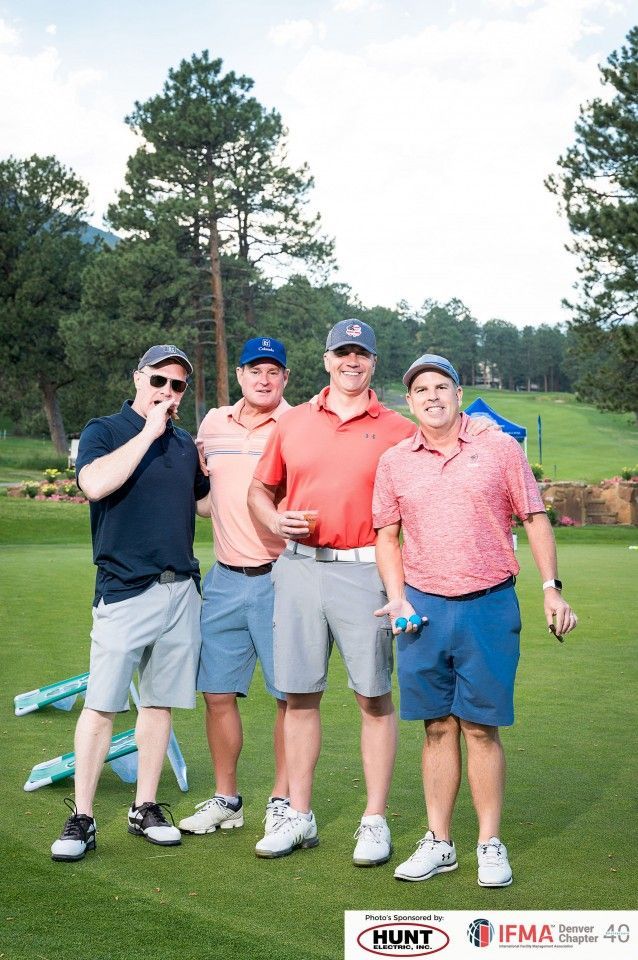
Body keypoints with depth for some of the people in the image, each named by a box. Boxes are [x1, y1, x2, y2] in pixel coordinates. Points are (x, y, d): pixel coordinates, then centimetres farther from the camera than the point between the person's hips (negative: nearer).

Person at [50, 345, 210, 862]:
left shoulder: (186, 443, 15)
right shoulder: (104, 431, 0)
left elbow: (207, 503, 25)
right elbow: (96, 484, -21)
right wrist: (149, 432, -15)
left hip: (182, 588, 5)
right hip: (124, 591, -5)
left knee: (160, 702, 10)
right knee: (101, 705, -5)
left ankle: (146, 808, 21)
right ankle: (81, 819, 5)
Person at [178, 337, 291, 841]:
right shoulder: (213, 423, 11)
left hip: (281, 577, -4)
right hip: (225, 577, 5)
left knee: (290, 694, 1)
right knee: (218, 693, 8)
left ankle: (282, 800, 16)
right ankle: (225, 799, 22)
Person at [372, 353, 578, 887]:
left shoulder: (500, 448, 3)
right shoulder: (394, 462, 8)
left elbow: (535, 519, 5)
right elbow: (387, 536, 13)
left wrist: (552, 588, -2)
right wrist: (397, 600, 0)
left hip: (489, 607, -2)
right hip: (423, 608, 2)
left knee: (482, 728, 1)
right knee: (438, 727, 7)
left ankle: (491, 844, 13)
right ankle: (439, 843, 18)